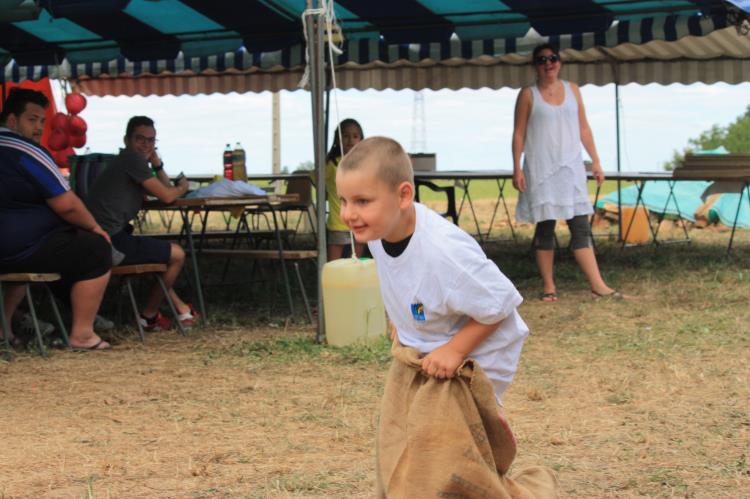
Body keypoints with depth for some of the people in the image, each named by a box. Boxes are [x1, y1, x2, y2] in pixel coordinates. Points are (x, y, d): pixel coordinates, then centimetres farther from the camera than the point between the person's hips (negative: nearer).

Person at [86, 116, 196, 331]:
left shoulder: (131, 161, 23)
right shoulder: (133, 159, -7)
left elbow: (165, 189, 27)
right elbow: (166, 196, -7)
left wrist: (156, 162, 13)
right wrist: (182, 188, 14)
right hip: (110, 241, -11)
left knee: (162, 251, 32)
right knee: (176, 254, 1)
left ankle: (180, 308, 32)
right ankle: (149, 316, 14)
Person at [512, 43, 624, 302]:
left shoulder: (572, 90, 10)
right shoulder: (528, 95, 1)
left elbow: (583, 128, 12)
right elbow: (519, 133, -1)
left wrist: (596, 161, 8)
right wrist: (517, 168, -8)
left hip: (571, 167, 3)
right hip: (541, 168, -2)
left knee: (581, 226, -2)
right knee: (545, 227, 1)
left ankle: (598, 285, -5)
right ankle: (549, 287, 9)